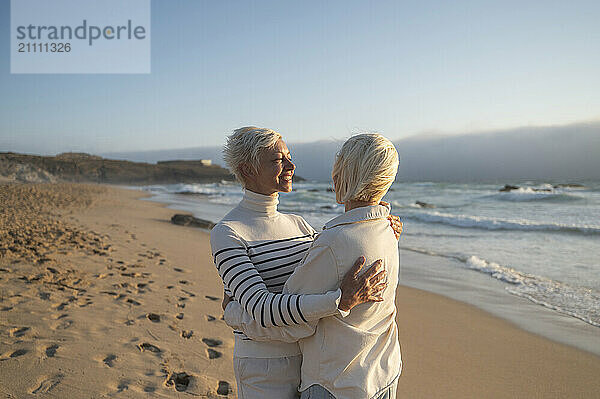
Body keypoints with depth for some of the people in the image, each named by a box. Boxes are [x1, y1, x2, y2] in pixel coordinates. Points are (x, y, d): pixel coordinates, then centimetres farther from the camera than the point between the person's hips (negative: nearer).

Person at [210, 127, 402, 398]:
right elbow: (262, 309, -28)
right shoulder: (226, 234, -17)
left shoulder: (298, 225, 5)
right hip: (264, 372, -6)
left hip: (307, 362, 6)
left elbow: (342, 272, 12)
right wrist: (343, 300, -35)